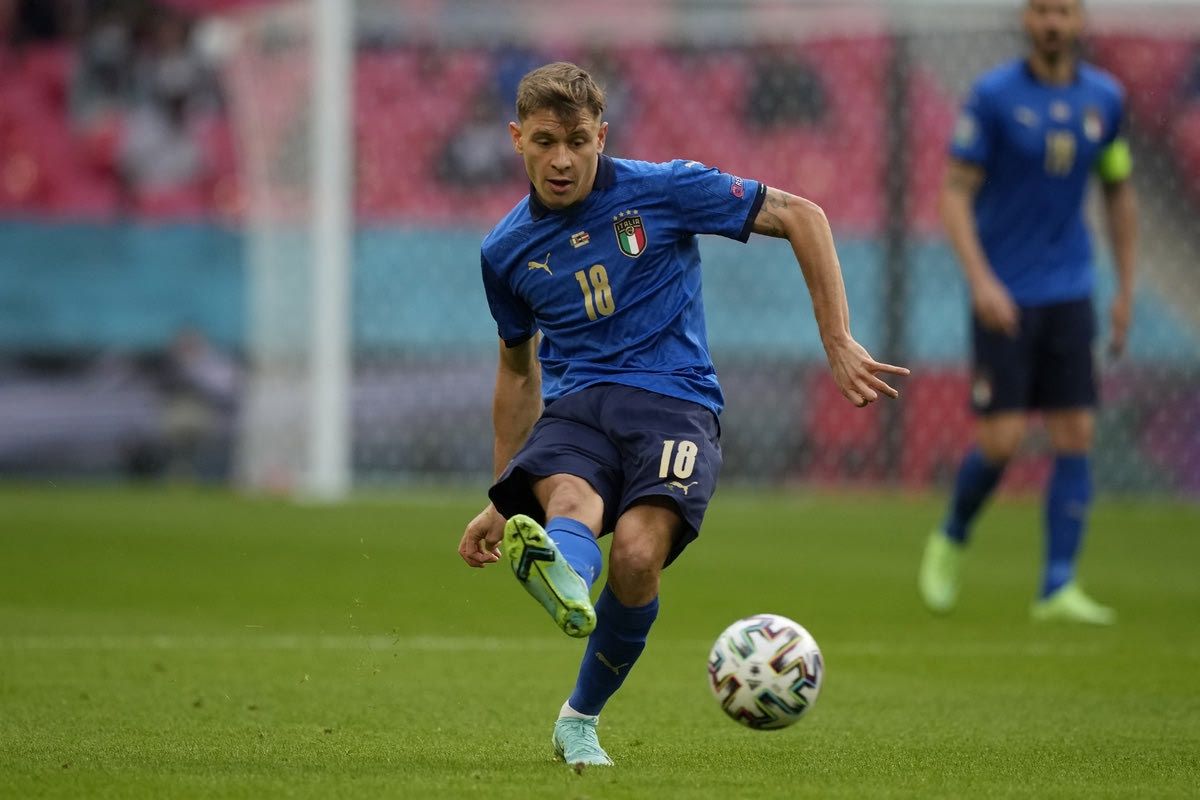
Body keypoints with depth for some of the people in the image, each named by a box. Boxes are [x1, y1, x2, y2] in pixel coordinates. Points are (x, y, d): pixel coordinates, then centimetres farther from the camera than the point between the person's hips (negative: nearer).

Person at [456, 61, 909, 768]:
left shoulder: (664, 190, 0)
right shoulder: (507, 251, 13)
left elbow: (801, 217, 4)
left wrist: (840, 346, -2)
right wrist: (500, 501, 30)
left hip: (673, 398, -3)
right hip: (573, 406, 3)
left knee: (637, 552, -30)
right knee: (571, 503, -35)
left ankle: (581, 719, -7)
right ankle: (562, 578, -73)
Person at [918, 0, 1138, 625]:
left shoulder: (1105, 99, 5)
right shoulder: (994, 95, -8)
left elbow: (1118, 192, 17)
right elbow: (954, 191, -9)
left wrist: (1125, 289, 14)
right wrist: (980, 279, -21)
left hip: (1070, 291, 4)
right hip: (1004, 294, -4)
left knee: (1075, 435, -3)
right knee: (1001, 437, -9)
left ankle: (1058, 589, 0)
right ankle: (951, 540, 19)